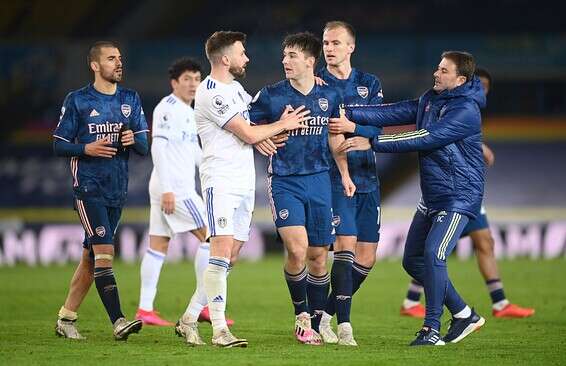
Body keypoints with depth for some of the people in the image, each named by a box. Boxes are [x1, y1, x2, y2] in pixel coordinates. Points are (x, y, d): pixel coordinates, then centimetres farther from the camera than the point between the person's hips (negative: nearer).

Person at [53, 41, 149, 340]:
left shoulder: (131, 100, 12)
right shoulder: (77, 100, -1)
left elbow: (143, 147, 10)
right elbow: (59, 145, -1)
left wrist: (133, 140, -13)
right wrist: (88, 149, -18)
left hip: (117, 189, 5)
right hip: (88, 187, -5)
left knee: (91, 255, 8)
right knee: (104, 251, -17)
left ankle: (66, 318, 17)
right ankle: (118, 321, -23)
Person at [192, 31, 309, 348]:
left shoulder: (235, 86, 17)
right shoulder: (211, 94, -13)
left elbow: (249, 131, 27)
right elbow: (249, 134, -14)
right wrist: (284, 125, -1)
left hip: (245, 181, 9)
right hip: (221, 180, -9)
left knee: (230, 255, 6)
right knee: (222, 248, -16)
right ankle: (219, 329, -20)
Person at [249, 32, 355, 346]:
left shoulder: (329, 96, 5)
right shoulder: (271, 95, -4)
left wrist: (345, 174, 15)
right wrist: (260, 139, -14)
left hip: (319, 180, 3)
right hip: (283, 181, -3)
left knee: (318, 255, 5)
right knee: (296, 249, -17)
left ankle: (317, 322, 18)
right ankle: (301, 316, 2)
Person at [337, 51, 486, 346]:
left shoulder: (465, 111, -20)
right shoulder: (430, 99, 8)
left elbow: (424, 139, -26)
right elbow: (396, 112, 0)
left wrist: (371, 144, -27)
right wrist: (350, 114, -12)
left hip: (458, 197, -9)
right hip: (432, 197, 9)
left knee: (432, 254, -21)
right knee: (412, 259, 9)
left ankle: (432, 329, -11)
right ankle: (463, 315, 20)